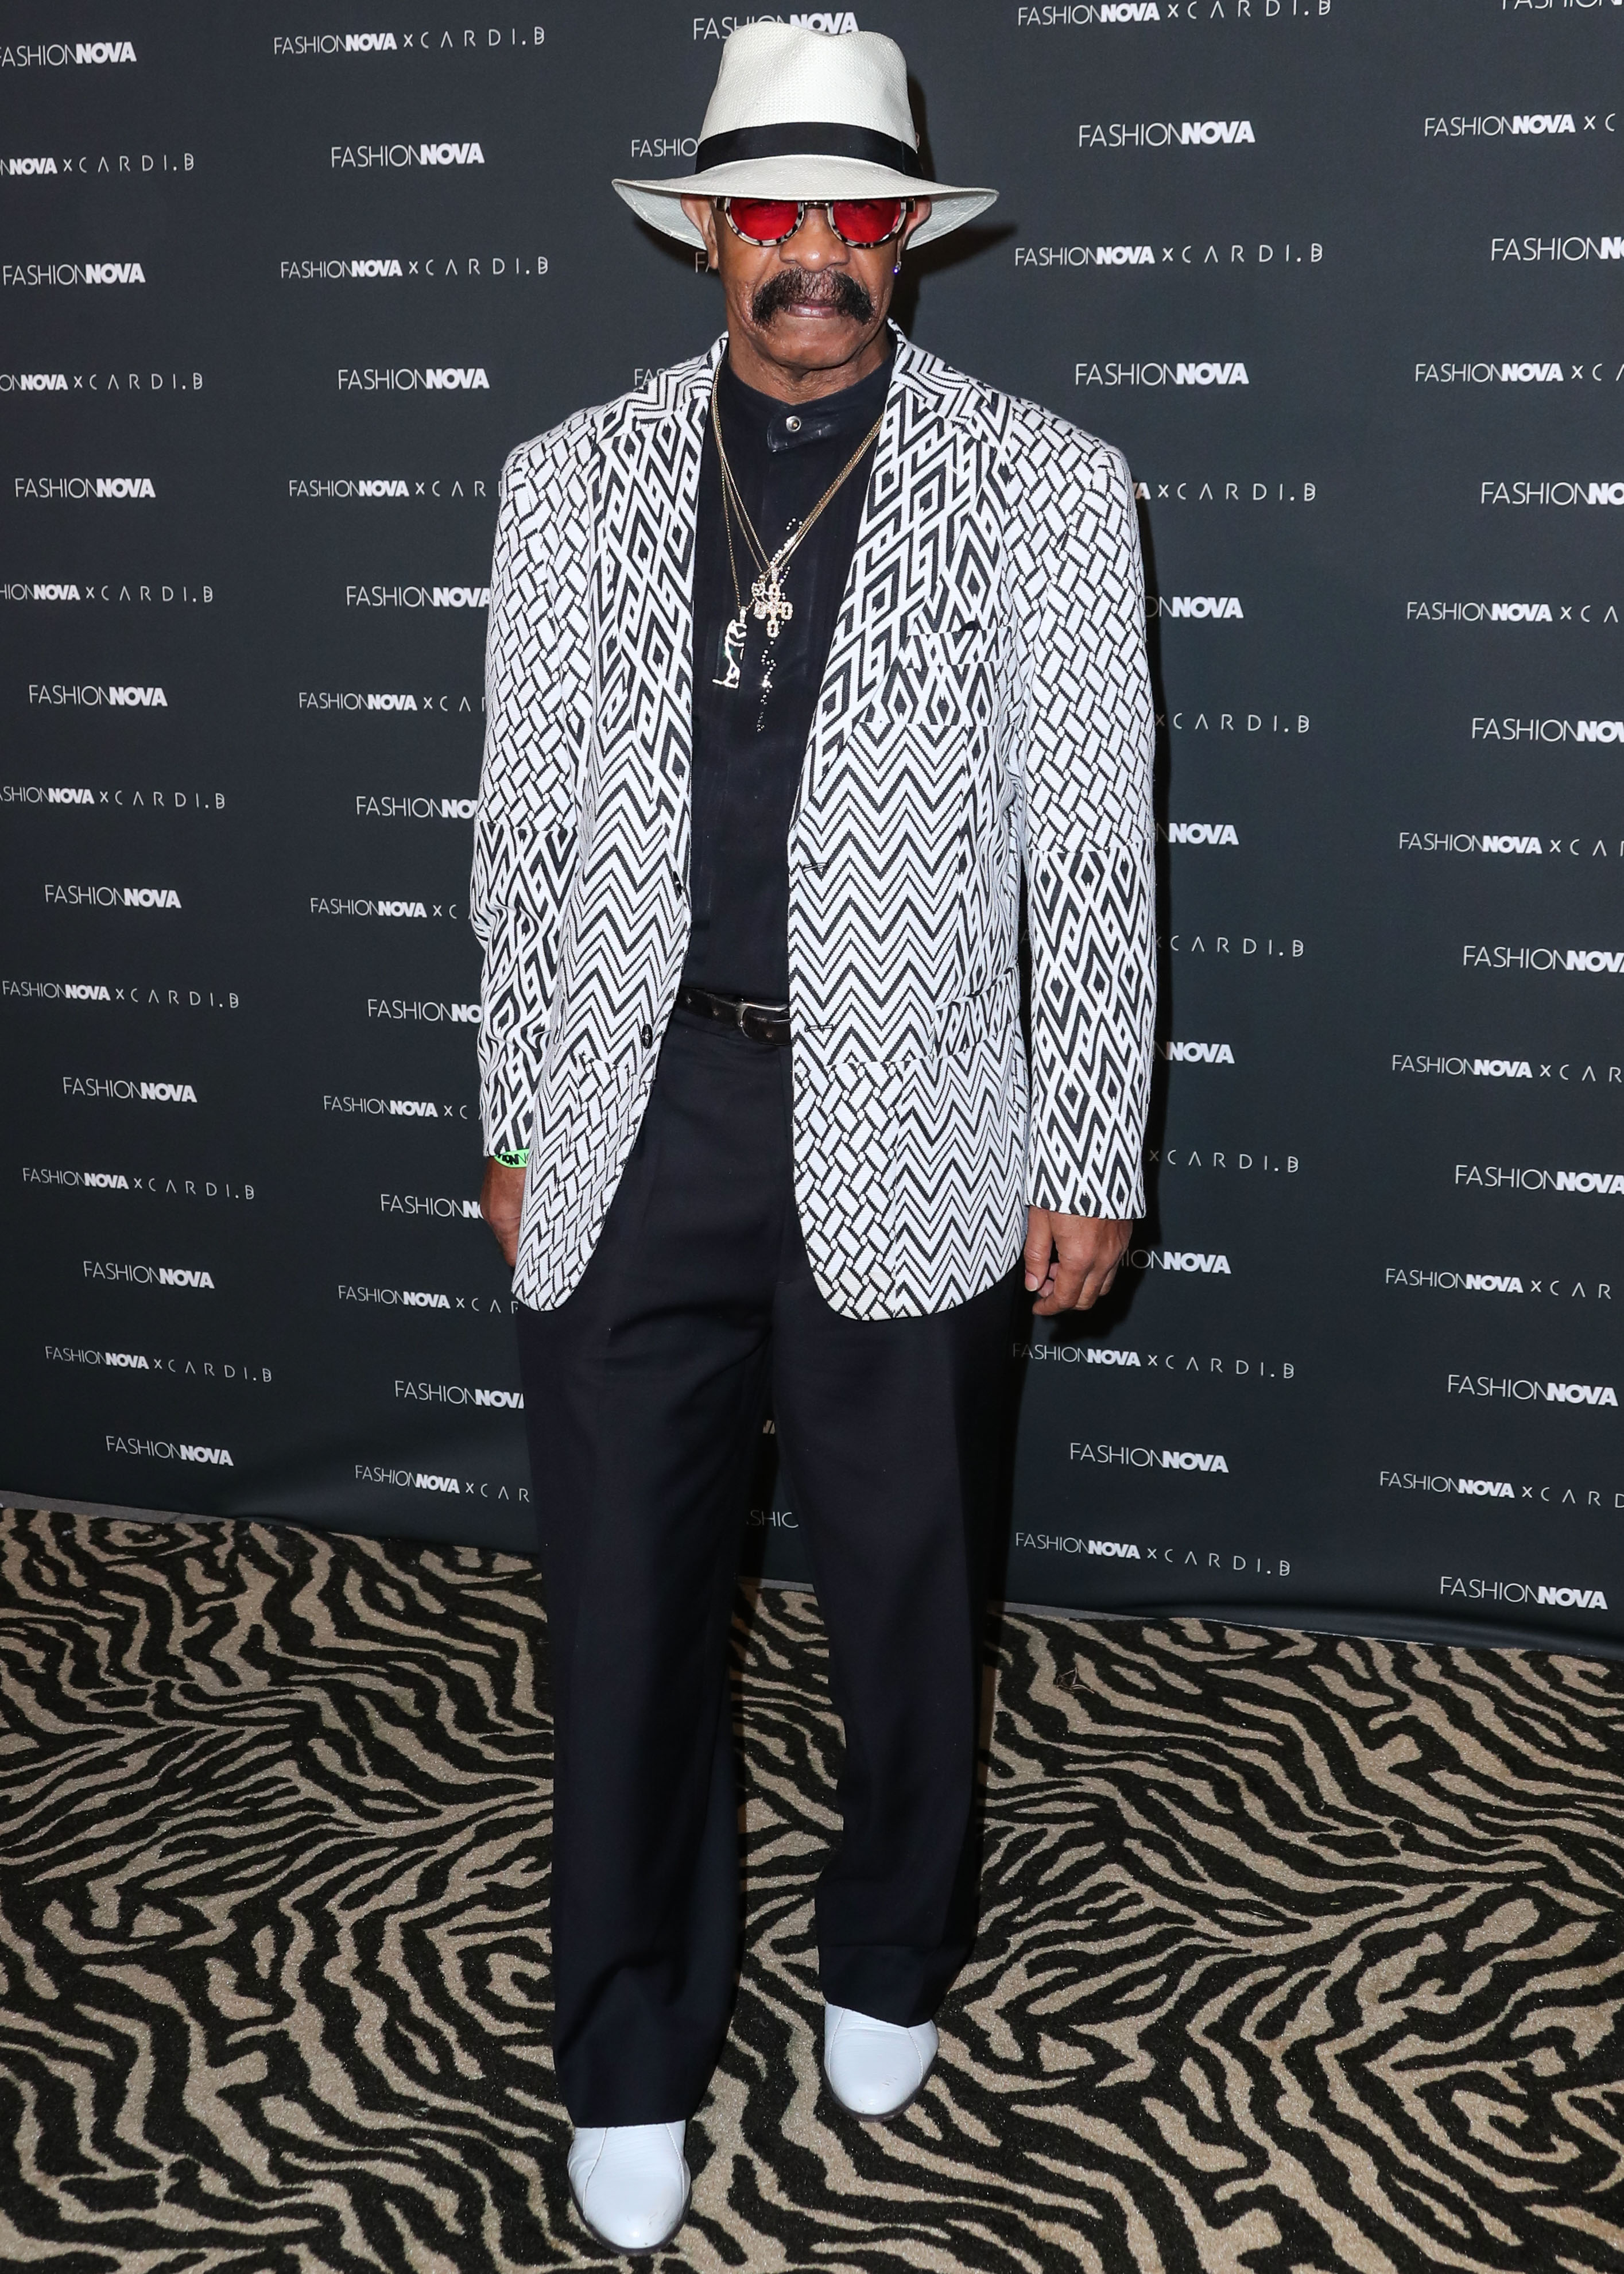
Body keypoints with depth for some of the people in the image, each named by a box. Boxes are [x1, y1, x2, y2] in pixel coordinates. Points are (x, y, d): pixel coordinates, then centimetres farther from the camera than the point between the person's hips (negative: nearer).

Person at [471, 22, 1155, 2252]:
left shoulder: (1041, 486, 0)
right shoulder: (571, 483, 6)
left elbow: (1096, 851, 0)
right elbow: (525, 833, 9)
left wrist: (1091, 1157, -2)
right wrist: (518, 1123, 9)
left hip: (907, 1143, -1)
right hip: (633, 1133, 2)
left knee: (910, 1603, 14)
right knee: (627, 1607, 8)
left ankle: (889, 1965, 40)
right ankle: (634, 2062, 27)